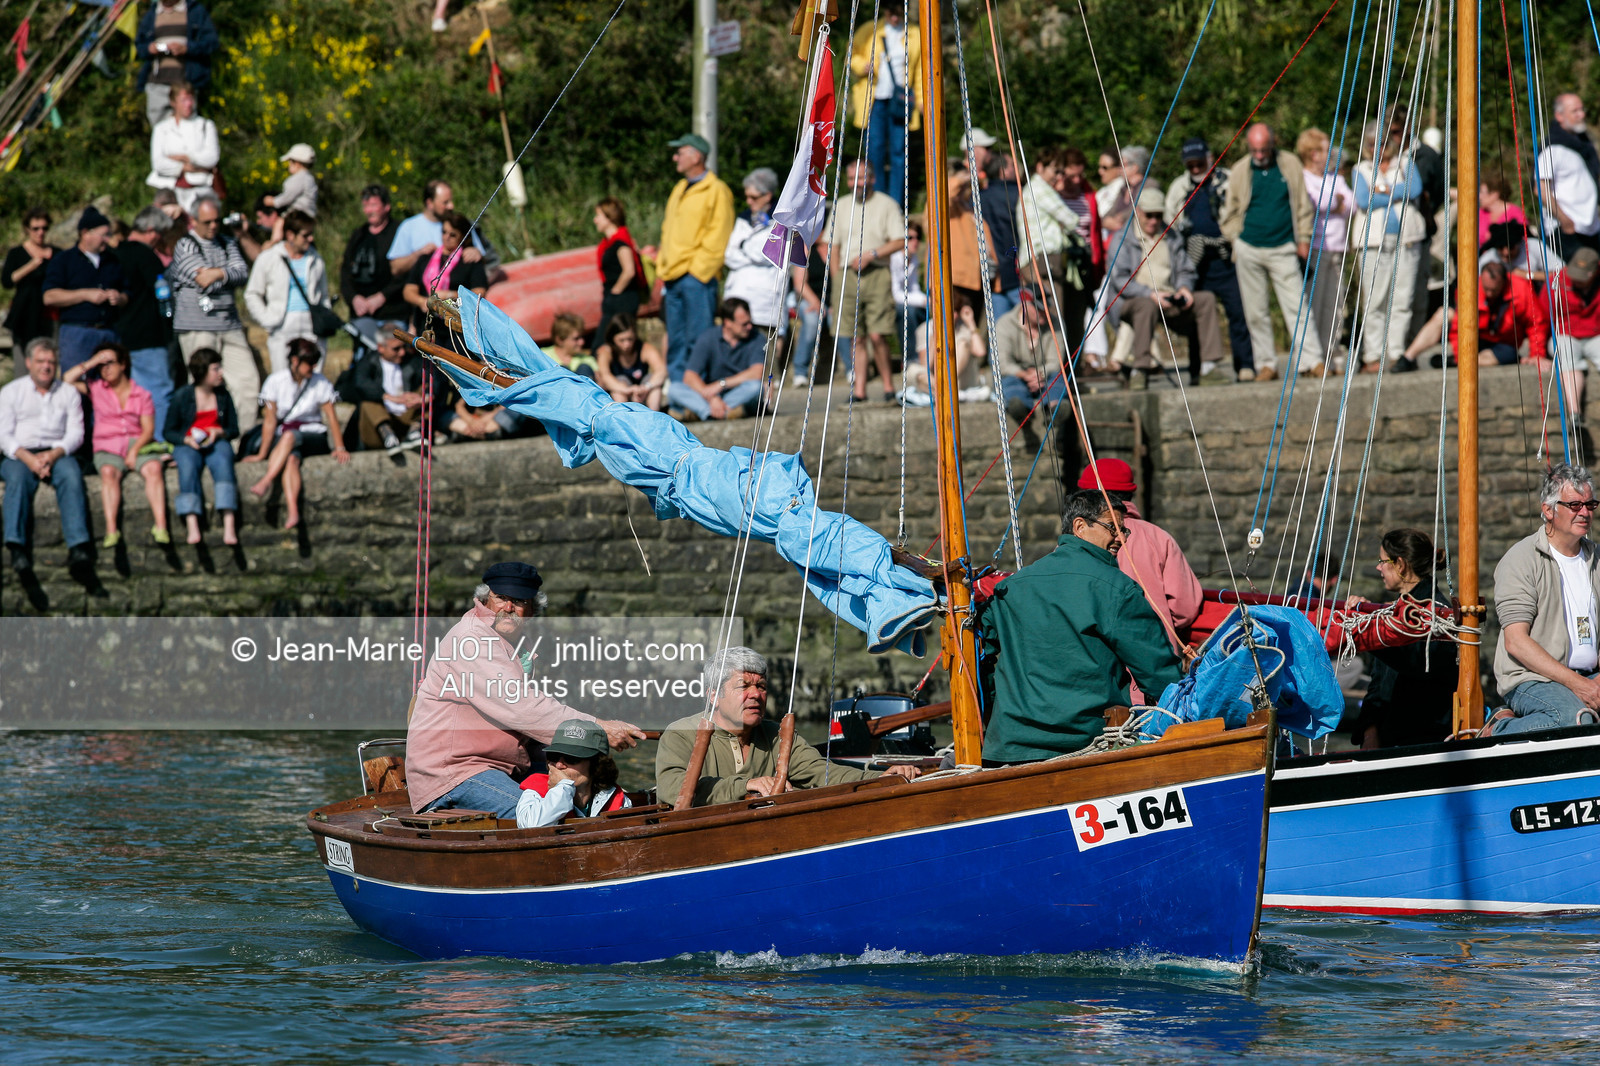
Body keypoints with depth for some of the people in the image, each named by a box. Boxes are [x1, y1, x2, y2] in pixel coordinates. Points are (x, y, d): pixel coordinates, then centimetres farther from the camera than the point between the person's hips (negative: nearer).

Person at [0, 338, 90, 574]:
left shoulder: (68, 394, 17)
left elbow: (75, 433, 6)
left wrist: (54, 455, -15)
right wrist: (28, 458, -17)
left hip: (56, 453, 1)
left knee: (71, 474, -34)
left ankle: (78, 548, -46)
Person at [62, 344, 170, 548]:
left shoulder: (142, 395, 12)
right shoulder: (96, 390, 14)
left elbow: (148, 429, 3)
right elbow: (67, 380, 2)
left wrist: (135, 450, -14)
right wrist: (92, 362, 1)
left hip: (138, 444, 0)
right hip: (108, 447, 0)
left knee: (154, 468, -32)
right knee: (109, 472, -34)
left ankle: (160, 527, -41)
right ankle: (111, 530, -43)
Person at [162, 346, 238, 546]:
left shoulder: (223, 395, 9)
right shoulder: (182, 396, 1)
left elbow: (234, 430, 13)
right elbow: (168, 432, 5)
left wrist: (219, 433, -9)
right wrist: (187, 440, -14)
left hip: (216, 444, 1)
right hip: (188, 445, -1)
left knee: (223, 461, -33)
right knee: (188, 464, -35)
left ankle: (229, 525, -47)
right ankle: (192, 525, -48)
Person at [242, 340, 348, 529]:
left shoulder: (321, 383, 0)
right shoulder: (275, 382, -3)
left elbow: (331, 416, -4)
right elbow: (270, 420, -4)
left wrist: (339, 448, -16)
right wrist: (262, 454, -8)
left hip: (314, 437, 0)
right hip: (282, 439, 0)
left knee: (289, 436, -35)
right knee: (291, 457, -36)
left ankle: (265, 481, -49)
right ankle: (293, 512, -53)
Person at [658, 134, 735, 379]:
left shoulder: (716, 191, -5)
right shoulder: (679, 190, 21)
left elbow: (717, 239, -10)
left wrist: (697, 270, -15)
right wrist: (663, 267, 14)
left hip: (697, 277, -8)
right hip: (674, 278, 8)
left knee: (698, 341, -9)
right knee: (676, 343, 8)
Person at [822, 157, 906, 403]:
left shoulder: (886, 205, 3)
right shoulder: (842, 206, 16)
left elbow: (900, 242, -3)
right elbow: (831, 244, 18)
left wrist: (871, 254, -12)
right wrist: (837, 277, 8)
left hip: (876, 274, -4)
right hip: (847, 275, 4)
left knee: (877, 335, -13)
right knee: (856, 338, 1)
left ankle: (888, 385, -2)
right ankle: (860, 391, 1)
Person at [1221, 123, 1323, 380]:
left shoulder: (1290, 165, 3)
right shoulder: (1239, 171, 4)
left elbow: (1302, 204, 10)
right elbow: (1231, 212, 12)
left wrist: (1303, 238, 6)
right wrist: (1235, 244, 6)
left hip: (1283, 249, -1)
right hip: (1249, 250, 1)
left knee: (1297, 306, -7)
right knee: (1256, 311, 3)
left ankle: (1311, 360, -7)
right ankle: (1266, 364, 10)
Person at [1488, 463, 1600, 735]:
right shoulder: (1520, 560, -4)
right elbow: (1516, 642, -11)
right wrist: (1575, 684, -18)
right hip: (1530, 679, -7)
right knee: (1574, 716, -37)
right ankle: (1500, 731, -9)